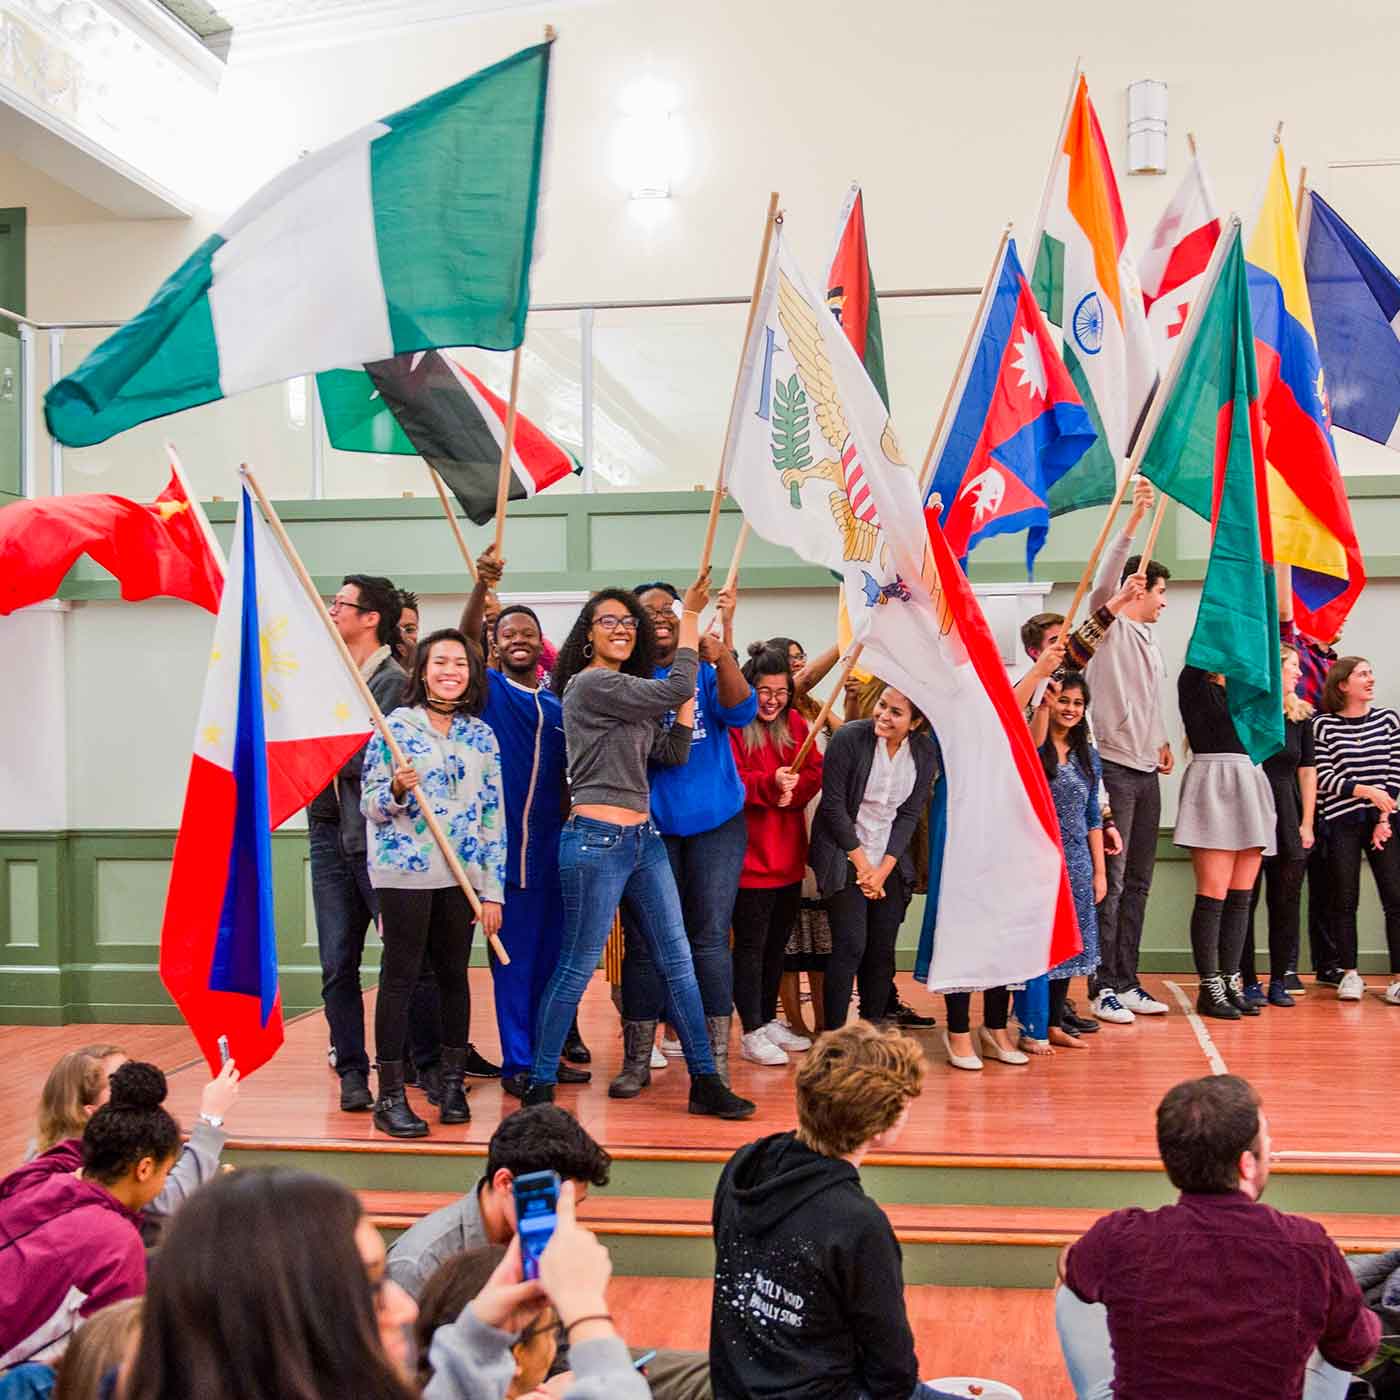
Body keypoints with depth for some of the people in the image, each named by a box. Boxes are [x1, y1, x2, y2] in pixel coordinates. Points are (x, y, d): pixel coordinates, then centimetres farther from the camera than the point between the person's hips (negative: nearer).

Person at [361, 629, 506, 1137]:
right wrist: (396, 790, -24)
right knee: (400, 976, -1)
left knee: (454, 975, 10)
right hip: (406, 870, -4)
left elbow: (493, 816, 9)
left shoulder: (482, 735, 9)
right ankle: (390, 1097, 4)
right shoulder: (396, 726, -2)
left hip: (462, 874, 4)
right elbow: (371, 807, -2)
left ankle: (453, 1085, 22)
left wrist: (493, 891, 5)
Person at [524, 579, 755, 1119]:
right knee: (576, 971, -2)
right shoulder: (591, 684, -11)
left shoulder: (633, 695, 17)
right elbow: (676, 690, -16)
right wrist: (690, 616, -7)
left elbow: (673, 752, 13)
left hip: (643, 838, 9)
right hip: (596, 841, -9)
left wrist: (687, 693, 9)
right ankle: (540, 1086, 10)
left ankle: (704, 1082, 15)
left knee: (678, 962, 9)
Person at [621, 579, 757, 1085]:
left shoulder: (707, 670, 7)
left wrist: (722, 656, -27)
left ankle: (716, 1059, 9)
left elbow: (740, 712, -13)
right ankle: (637, 1059, 14)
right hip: (648, 825, -1)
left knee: (709, 939, 2)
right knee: (644, 943, 4)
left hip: (715, 821, 1)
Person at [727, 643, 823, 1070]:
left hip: (788, 855, 7)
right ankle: (752, 1033, 6)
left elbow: (815, 772, 4)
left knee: (778, 942, 16)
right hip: (749, 855, -7)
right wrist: (771, 783, -32)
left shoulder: (795, 723, 11)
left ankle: (770, 1021, 30)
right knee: (751, 944, -1)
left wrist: (792, 788, -16)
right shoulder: (731, 726, -9)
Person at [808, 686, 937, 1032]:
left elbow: (910, 814, 0)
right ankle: (833, 1038, -4)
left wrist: (884, 868, -8)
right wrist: (862, 863, -10)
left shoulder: (924, 752, -2)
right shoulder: (849, 738, -14)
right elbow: (833, 806, -12)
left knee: (883, 949, 2)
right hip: (844, 857, -4)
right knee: (850, 945, -11)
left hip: (890, 862, 4)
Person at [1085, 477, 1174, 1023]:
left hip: (1146, 771, 8)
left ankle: (1126, 982, 15)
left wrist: (1162, 740, 15)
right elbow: (1105, 580, -20)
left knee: (1136, 882, 10)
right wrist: (1133, 521, -27)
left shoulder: (1150, 639, 22)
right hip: (1113, 767, -8)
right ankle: (1103, 987, -3)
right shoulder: (1109, 626, -2)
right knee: (1109, 880, -8)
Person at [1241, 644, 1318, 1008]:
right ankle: (1248, 981, 8)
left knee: (1286, 902, 6)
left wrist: (1307, 824, 4)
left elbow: (1307, 772, 11)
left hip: (1288, 820, 4)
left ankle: (1279, 981, 14)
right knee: (1245, 900, 0)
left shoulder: (1301, 716, 9)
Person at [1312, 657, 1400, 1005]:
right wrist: (1367, 790, -14)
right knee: (1345, 900, 2)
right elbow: (1324, 778, -5)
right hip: (1341, 822, -2)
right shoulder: (1324, 725, 0)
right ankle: (1350, 975, 13)